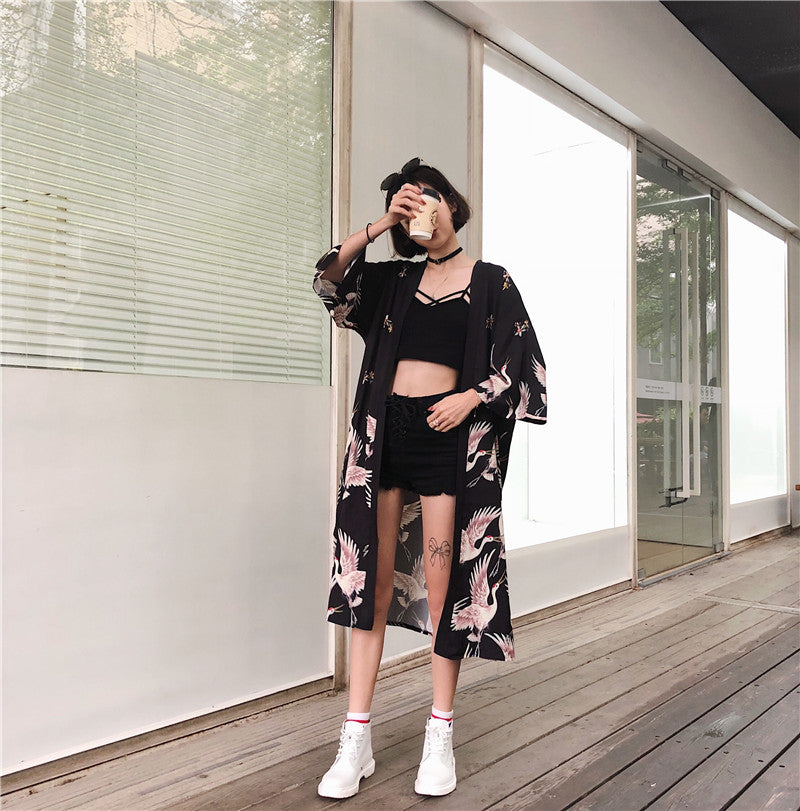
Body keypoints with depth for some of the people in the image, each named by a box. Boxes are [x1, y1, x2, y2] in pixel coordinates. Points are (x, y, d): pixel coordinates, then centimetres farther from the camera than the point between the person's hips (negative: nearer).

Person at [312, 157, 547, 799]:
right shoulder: (394, 278, 17)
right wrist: (379, 225, 1)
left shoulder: (491, 281, 8)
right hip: (385, 428, 3)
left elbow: (520, 361, 3)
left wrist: (471, 397, -12)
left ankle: (441, 736, 11)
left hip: (448, 431, -3)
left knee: (441, 580, -3)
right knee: (372, 575, 1)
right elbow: (331, 276, 6)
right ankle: (357, 741, 7)